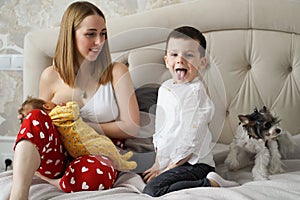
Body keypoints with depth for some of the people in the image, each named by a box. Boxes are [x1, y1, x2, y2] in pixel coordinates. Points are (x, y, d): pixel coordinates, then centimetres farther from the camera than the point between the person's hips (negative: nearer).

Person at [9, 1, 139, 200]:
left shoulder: (116, 72, 4)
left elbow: (131, 127, -3)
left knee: (94, 174, -39)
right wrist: (28, 117, -5)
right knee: (36, 117, -29)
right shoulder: (51, 76, 9)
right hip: (58, 156, 2)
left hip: (98, 155, -2)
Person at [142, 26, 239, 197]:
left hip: (194, 163, -10)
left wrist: (168, 168, -12)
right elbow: (160, 130, 20)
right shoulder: (165, 88, 13)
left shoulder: (195, 92, -15)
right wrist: (157, 164, 16)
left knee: (152, 189, -24)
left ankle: (212, 183, -16)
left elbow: (190, 140, -18)